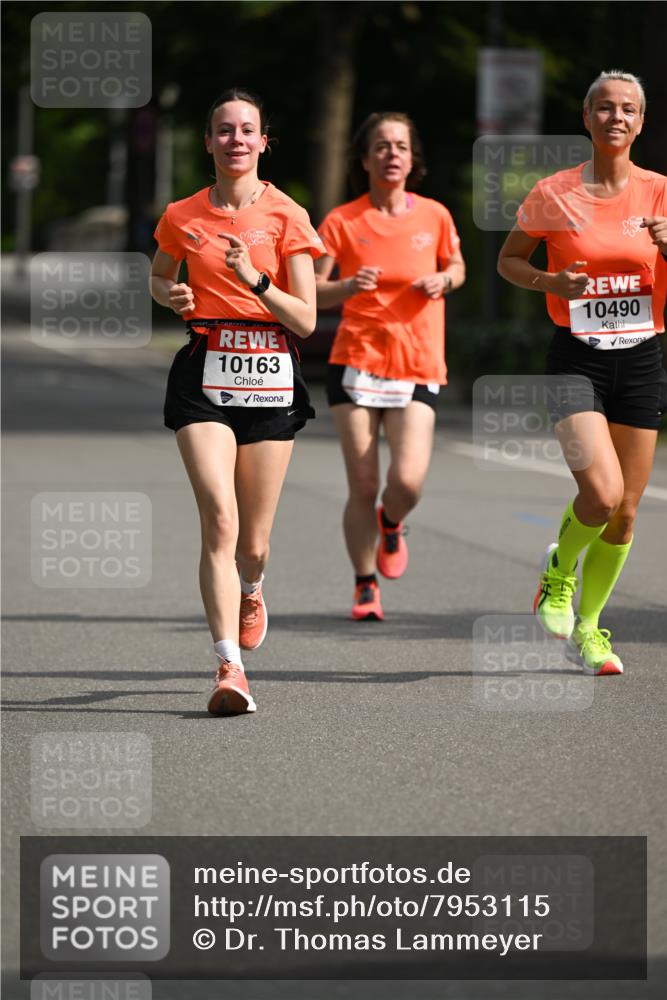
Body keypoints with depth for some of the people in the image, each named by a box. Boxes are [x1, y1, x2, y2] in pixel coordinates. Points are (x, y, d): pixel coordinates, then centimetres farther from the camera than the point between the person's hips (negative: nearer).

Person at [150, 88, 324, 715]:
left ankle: (250, 592, 45)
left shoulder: (286, 216, -1)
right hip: (205, 374, 0)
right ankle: (230, 668, -22)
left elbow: (305, 320, -3)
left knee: (253, 541, 7)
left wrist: (255, 280, -18)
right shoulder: (183, 217, 4)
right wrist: (172, 296, 1)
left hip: (271, 378, 0)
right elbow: (158, 278, 24)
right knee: (219, 519, -19)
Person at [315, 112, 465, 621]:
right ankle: (366, 586, 15)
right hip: (357, 363, -1)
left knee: (408, 481, -14)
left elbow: (456, 264, 21)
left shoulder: (434, 215, 5)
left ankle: (391, 524, 22)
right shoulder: (342, 221, 0)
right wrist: (348, 287, -20)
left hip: (418, 369, 1)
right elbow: (312, 290, 0)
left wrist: (444, 280, -2)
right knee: (363, 486, -3)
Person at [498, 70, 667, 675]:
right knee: (602, 491, -21)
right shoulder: (553, 194, -2)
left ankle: (586, 626, 25)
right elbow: (508, 260, 10)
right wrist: (551, 282, -10)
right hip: (578, 358, -3)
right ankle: (559, 573, 11)